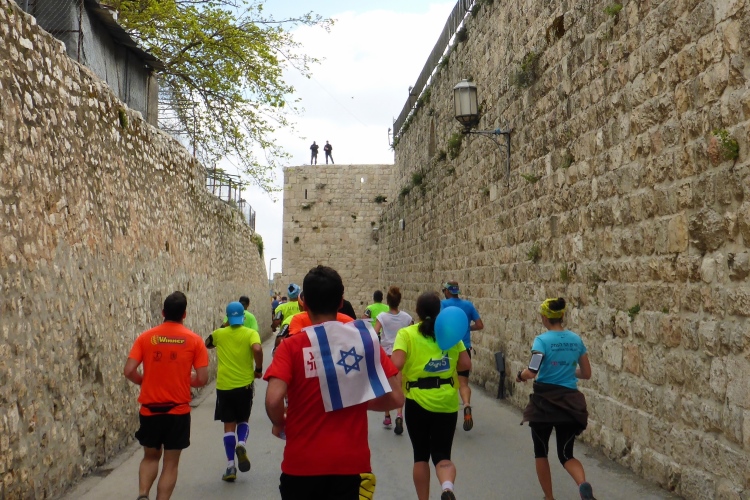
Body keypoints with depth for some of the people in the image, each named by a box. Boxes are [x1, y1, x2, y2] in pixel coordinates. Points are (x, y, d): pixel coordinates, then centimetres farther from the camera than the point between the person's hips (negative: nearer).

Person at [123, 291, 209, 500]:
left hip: (150, 409, 2)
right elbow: (202, 379, -7)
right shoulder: (194, 340, -4)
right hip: (178, 411, -2)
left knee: (150, 456, 21)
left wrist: (146, 382, 12)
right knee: (171, 463, 10)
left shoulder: (145, 337, -1)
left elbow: (129, 371, -7)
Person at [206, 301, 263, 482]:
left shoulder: (219, 333, 5)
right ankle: (241, 444, -11)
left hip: (224, 385, 1)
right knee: (243, 420, 19)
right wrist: (258, 369, -8)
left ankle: (230, 466, 5)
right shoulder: (251, 333, -3)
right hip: (244, 384, -1)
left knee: (229, 425, 8)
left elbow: (207, 344, 26)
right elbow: (257, 349, -22)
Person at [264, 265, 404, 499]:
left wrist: (279, 424, 1)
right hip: (352, 462, 0)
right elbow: (395, 398, -5)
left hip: (302, 463, 0)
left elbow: (273, 400, -20)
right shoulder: (366, 341, -2)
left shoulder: (292, 346, -8)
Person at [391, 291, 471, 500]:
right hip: (447, 402, 2)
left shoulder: (406, 333, -5)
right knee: (442, 455, 8)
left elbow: (396, 364, -18)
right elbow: (466, 364, 0)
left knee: (421, 455, 16)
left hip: (418, 401, -1)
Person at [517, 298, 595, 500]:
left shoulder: (542, 340, -12)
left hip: (544, 400, -4)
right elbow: (586, 374, 11)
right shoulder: (576, 340, 4)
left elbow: (532, 371, -22)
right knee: (566, 454, 11)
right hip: (569, 402, 4)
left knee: (541, 452, 17)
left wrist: (520, 375, -1)